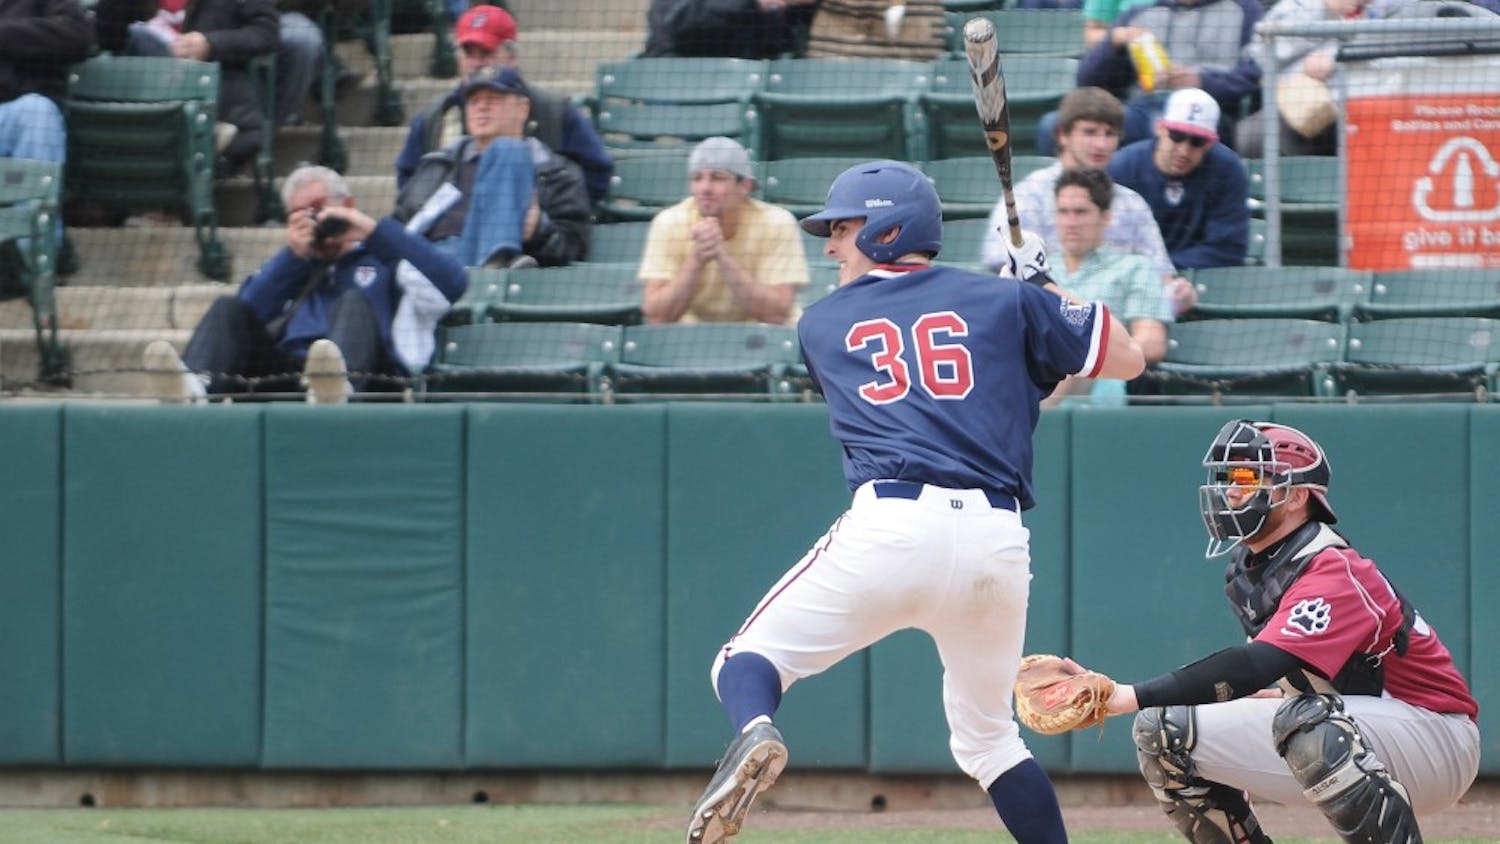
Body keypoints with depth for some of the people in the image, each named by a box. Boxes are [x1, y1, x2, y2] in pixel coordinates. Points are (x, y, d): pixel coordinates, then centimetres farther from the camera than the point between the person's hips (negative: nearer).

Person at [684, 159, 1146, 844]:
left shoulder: (822, 323, 18)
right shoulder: (1006, 301, 16)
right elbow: (1126, 359, 21)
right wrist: (1046, 289, 35)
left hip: (890, 528, -2)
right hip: (998, 539, 2)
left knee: (749, 659, 6)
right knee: (989, 735, 21)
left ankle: (753, 735, -28)